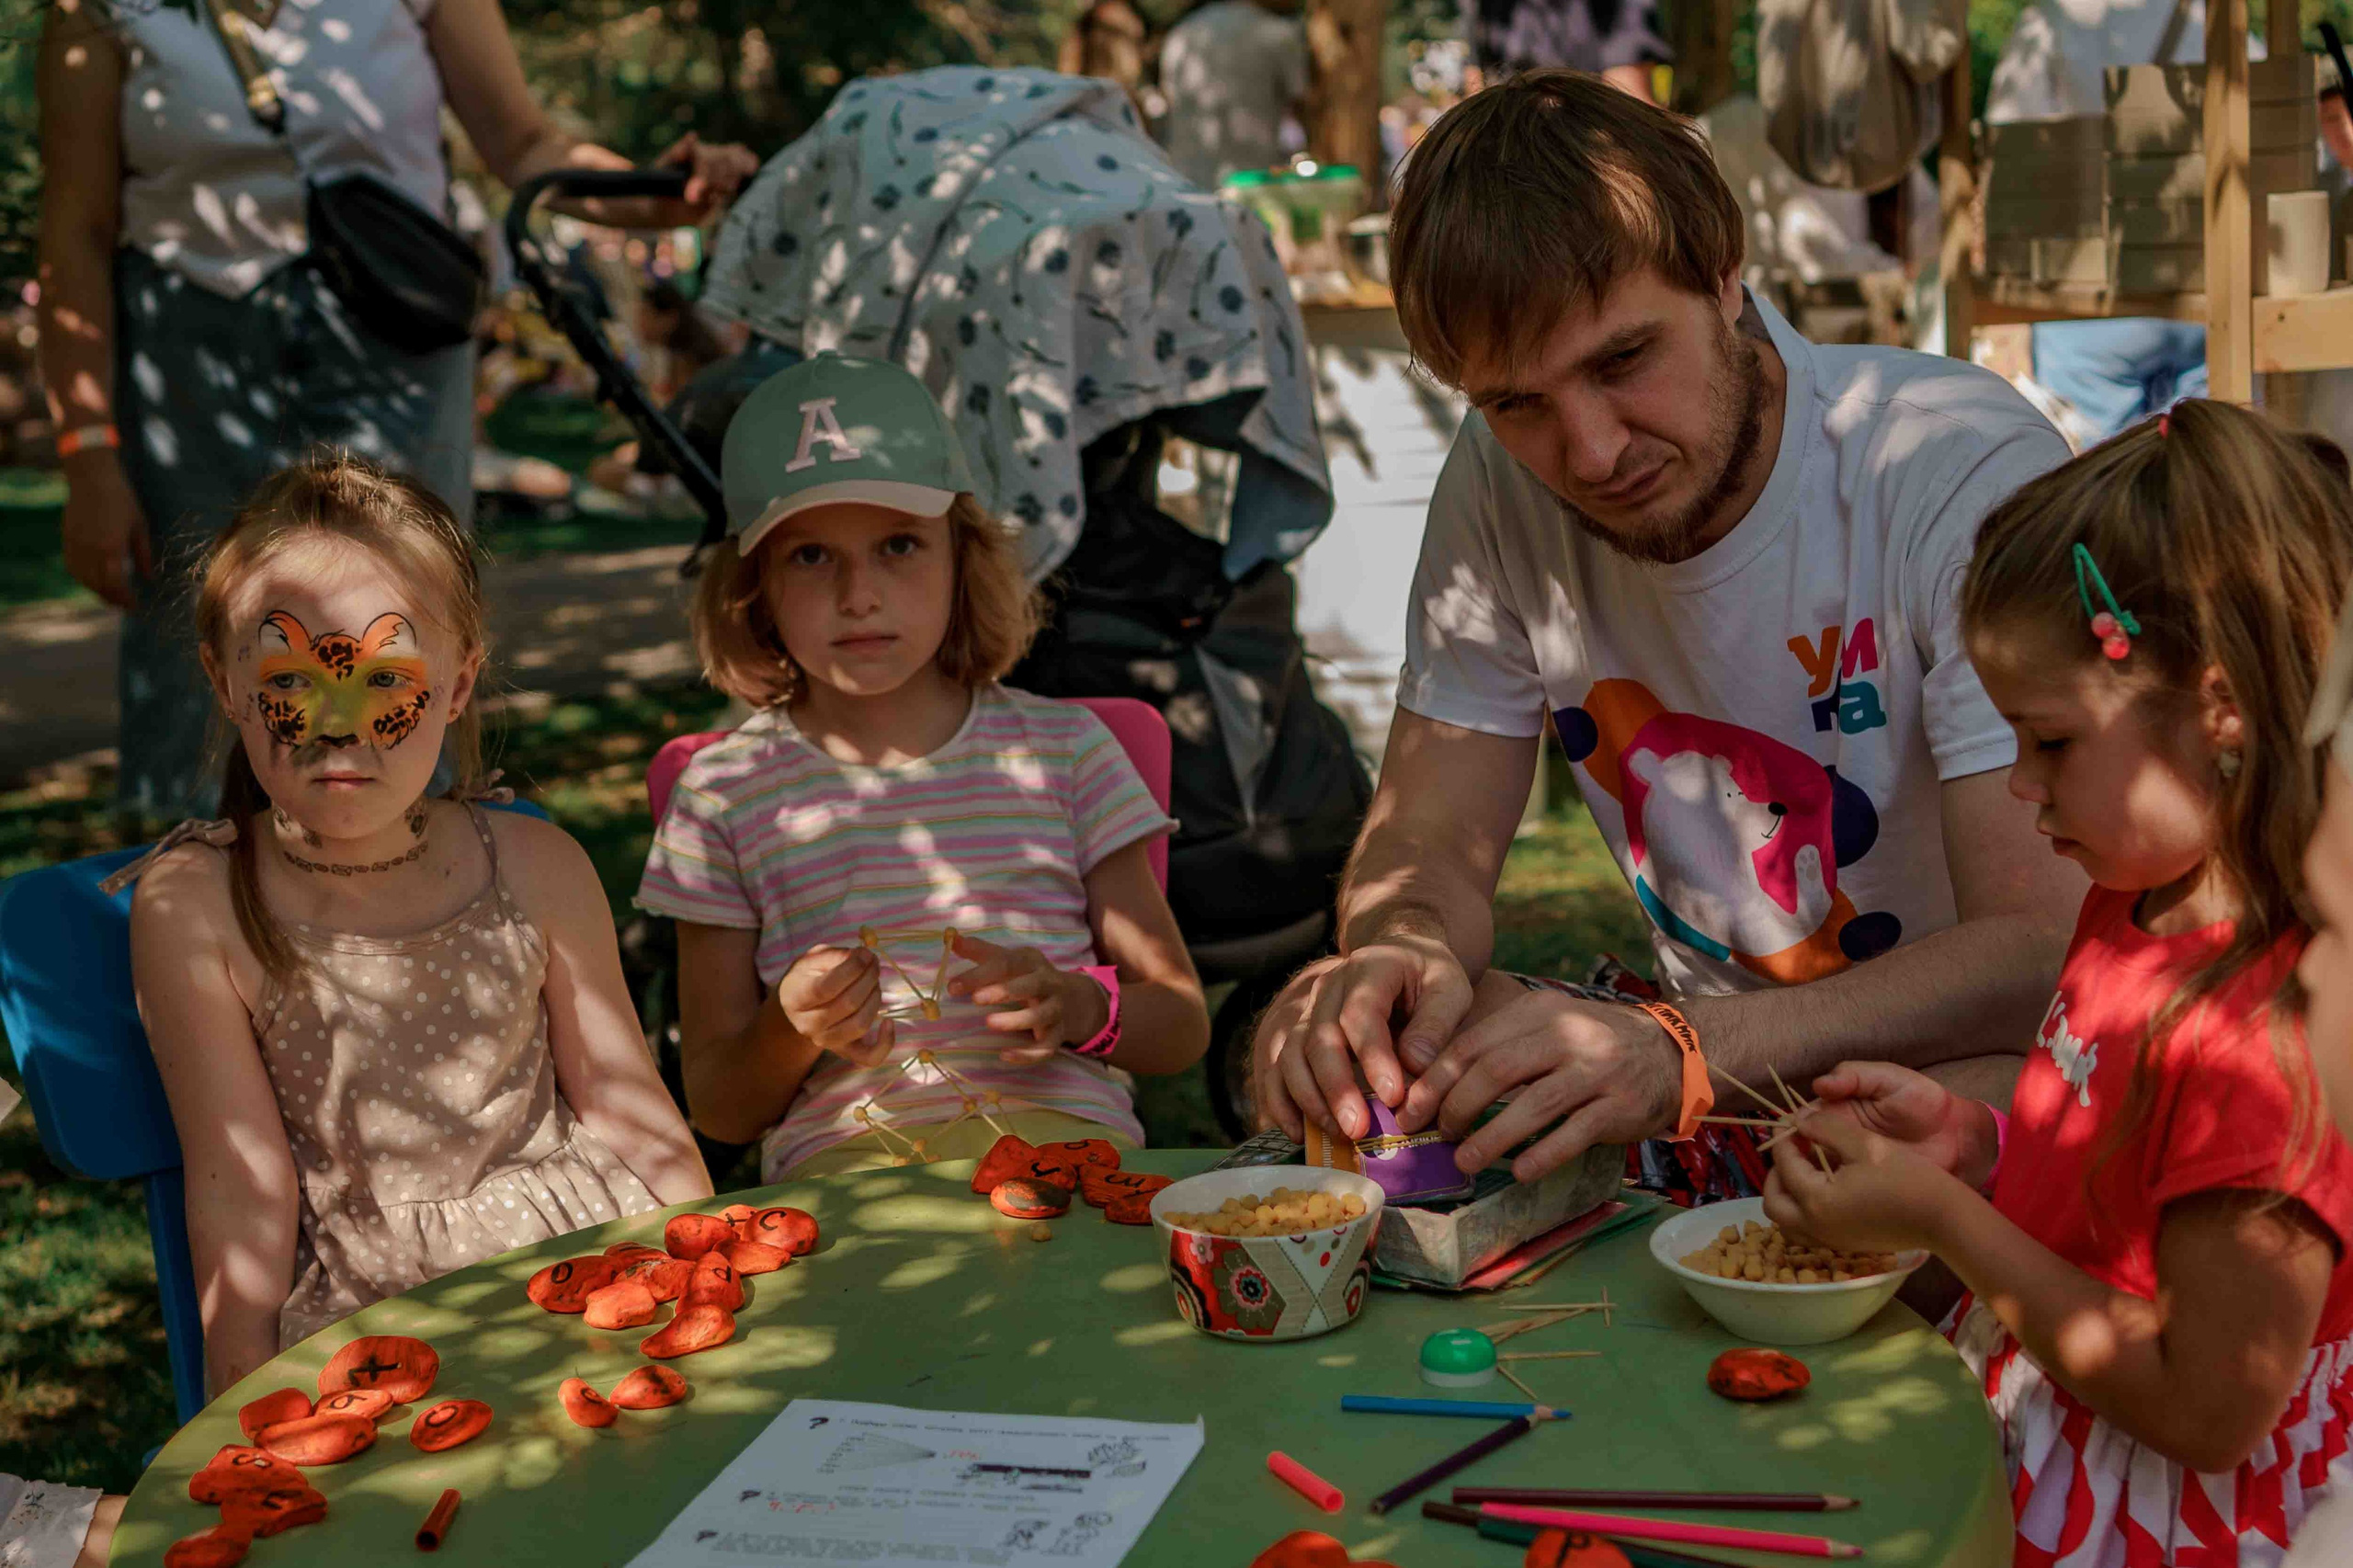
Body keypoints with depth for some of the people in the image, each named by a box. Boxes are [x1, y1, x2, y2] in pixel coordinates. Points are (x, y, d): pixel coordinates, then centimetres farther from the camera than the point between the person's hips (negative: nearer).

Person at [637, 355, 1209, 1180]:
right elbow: (717, 1109, 12)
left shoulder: (1062, 748, 13)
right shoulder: (726, 790, 10)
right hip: (842, 1153, -1)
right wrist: (789, 1028, -10)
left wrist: (1078, 1005, -9)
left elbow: (1183, 1025, 14)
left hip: (1063, 1130, 1)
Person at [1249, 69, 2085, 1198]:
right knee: (1307, 1066, -22)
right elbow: (1429, 843, 0)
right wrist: (1402, 951, -26)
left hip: (1978, 1065, -3)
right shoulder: (1502, 488, -5)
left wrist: (1686, 1056, -42)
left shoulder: (1969, 474, -22)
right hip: (1709, 1041, 4)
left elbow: (2045, 946, -28)